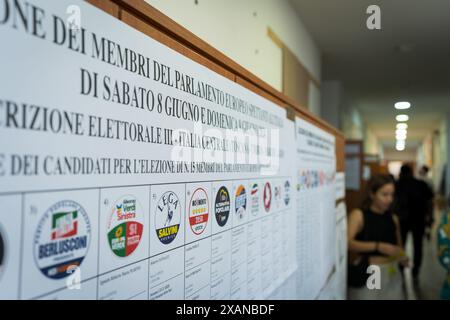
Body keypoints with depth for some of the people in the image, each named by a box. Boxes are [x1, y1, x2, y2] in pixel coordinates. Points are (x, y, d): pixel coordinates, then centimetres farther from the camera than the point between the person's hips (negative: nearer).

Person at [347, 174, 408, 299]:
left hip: (391, 274, 5)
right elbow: (348, 243, -23)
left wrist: (402, 257, -2)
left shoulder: (393, 218, 7)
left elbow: (398, 247, 19)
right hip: (366, 274, -4)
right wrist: (378, 246, -30)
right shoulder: (358, 215, -9)